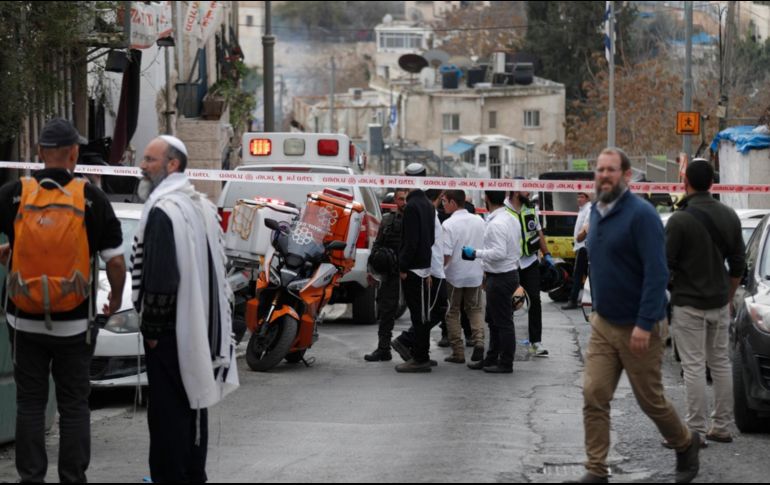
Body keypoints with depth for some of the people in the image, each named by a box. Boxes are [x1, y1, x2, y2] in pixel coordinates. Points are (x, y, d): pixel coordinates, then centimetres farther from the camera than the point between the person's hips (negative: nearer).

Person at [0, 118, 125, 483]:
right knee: (74, 405, 9)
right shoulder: (92, 199, -7)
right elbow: (116, 262, -7)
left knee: (29, 403, 10)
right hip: (74, 323, -1)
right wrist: (116, 300, 12)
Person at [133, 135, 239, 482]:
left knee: (167, 412, -6)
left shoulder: (161, 211, -17)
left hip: (170, 332, -10)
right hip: (201, 329, 10)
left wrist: (152, 327, -14)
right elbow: (217, 268, 18)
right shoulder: (202, 206, 13)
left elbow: (159, 278, -22)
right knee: (194, 404, 15)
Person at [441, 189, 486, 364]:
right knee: (475, 309, 18)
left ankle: (458, 352, 10)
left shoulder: (449, 225, -17)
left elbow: (446, 255, -20)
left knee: (453, 313, 10)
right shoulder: (479, 221, 0)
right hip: (475, 274, 4)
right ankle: (479, 341, -5)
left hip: (454, 275, -4)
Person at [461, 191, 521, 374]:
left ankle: (506, 363, 5)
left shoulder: (496, 224, -21)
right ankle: (492, 358, 27)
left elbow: (499, 253, -28)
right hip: (510, 272, 10)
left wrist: (476, 253, -18)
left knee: (503, 322, -2)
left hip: (500, 278, -10)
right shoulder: (512, 220, 10)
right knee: (493, 320, 19)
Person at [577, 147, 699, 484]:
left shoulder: (641, 214, -17)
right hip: (603, 325, 6)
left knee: (651, 400, 7)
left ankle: (686, 445, 33)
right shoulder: (597, 213, 8)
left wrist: (644, 325, -25)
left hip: (638, 329, -6)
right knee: (594, 397, -4)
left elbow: (657, 273, -22)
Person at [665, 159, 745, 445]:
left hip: (688, 305, -6)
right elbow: (738, 266, 10)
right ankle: (722, 427, 16)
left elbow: (664, 266, -13)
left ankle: (696, 430, -2)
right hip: (719, 304, 6)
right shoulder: (729, 217, 4)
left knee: (694, 367, -3)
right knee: (721, 363, 12)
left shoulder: (680, 220, -16)